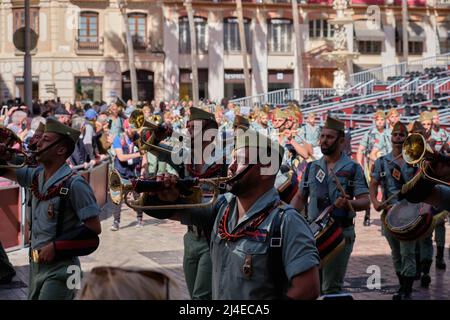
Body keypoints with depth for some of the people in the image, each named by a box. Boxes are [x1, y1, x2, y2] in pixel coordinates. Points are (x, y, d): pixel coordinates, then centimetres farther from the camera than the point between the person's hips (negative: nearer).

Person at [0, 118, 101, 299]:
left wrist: (55, 247, -18)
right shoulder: (37, 175, 4)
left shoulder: (73, 184, -17)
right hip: (36, 263, 8)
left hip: (59, 267, -7)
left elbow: (94, 229, -17)